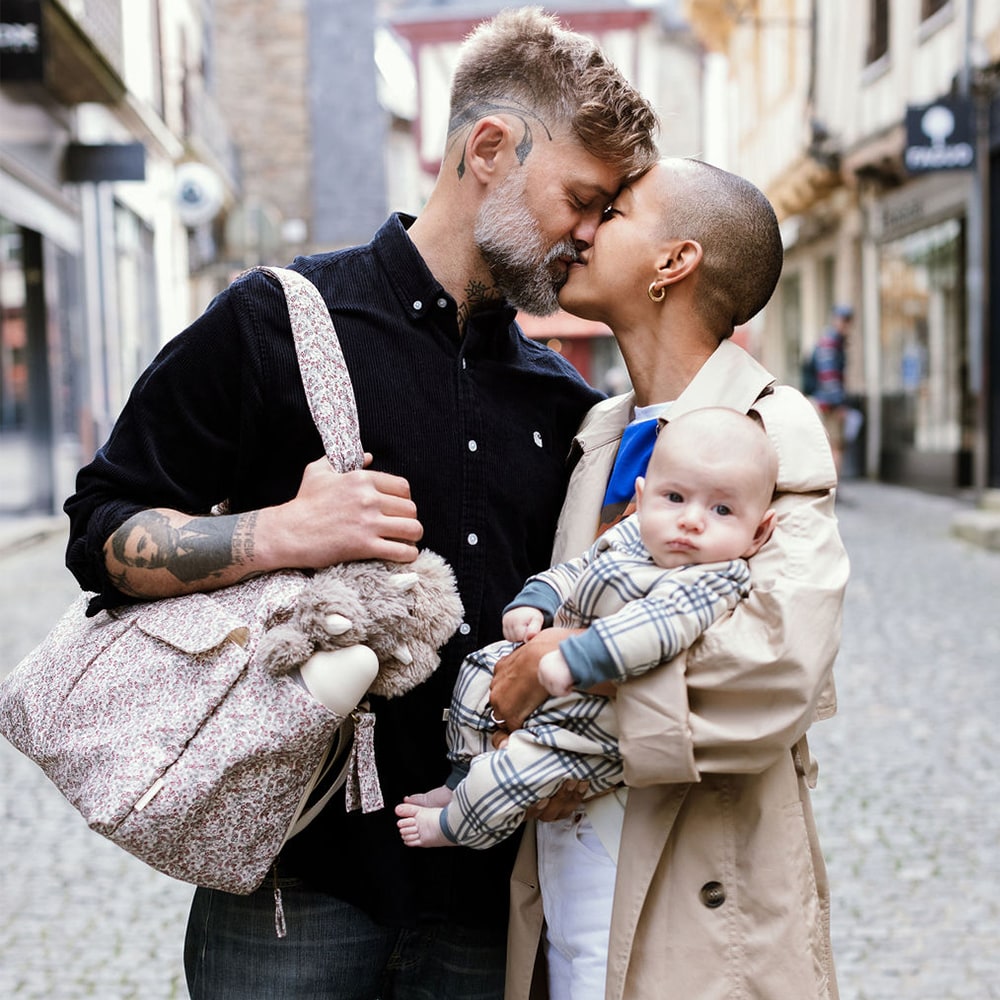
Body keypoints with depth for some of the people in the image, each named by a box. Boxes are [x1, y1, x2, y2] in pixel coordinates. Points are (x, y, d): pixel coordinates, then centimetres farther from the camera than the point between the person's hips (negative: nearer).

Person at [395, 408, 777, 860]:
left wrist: (576, 661, -46)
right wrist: (533, 603, 0)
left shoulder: (714, 581, -26)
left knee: (523, 765, -16)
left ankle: (454, 826, 14)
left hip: (599, 721, -9)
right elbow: (577, 570, 17)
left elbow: (658, 622, -41)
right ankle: (463, 779, 34)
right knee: (482, 667, 19)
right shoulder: (630, 534, 0)